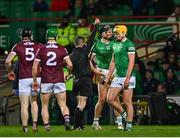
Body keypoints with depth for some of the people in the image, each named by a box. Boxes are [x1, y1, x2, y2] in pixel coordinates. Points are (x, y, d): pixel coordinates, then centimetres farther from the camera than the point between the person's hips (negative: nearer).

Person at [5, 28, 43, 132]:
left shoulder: (18, 46, -1)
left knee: (24, 105, 1)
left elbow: (8, 61, -9)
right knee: (34, 101, 20)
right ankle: (35, 124, 8)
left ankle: (25, 128, -1)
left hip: (24, 78, -2)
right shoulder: (39, 46, 5)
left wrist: (10, 72, 8)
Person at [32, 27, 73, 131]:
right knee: (63, 105, 5)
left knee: (45, 106, 11)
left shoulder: (41, 50, -2)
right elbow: (70, 65, -7)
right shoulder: (62, 50, -2)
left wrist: (35, 81, 10)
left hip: (46, 81, 0)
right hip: (59, 81, 0)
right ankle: (67, 120, -19)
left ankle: (46, 125, 1)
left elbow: (35, 68, -2)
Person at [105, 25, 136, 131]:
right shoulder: (115, 45, 16)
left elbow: (131, 62, -15)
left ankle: (129, 125, 2)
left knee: (127, 102, -5)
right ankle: (123, 114, 20)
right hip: (118, 77, 8)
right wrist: (108, 77, 18)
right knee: (110, 99, 1)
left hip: (128, 77, -8)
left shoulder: (129, 44, -9)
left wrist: (127, 78, -20)